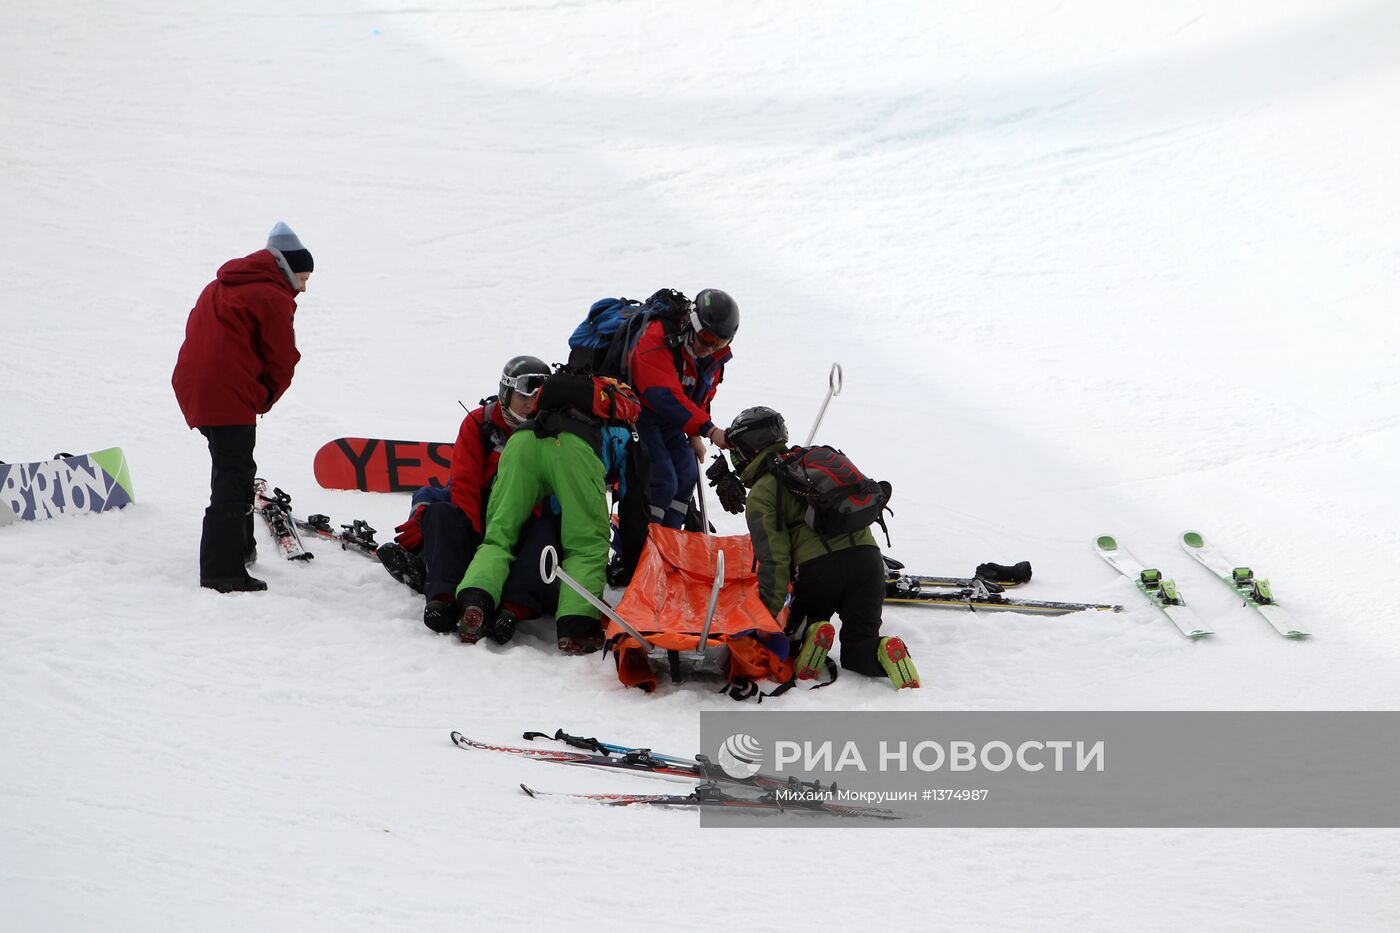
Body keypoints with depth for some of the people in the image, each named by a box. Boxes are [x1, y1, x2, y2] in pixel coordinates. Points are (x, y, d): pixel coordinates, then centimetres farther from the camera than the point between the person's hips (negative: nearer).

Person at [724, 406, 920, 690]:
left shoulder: (761, 493, 5)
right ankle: (886, 653, -20)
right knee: (857, 650, 11)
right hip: (867, 556, 4)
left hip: (818, 568, -4)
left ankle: (811, 634, -12)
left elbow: (774, 561, -5)